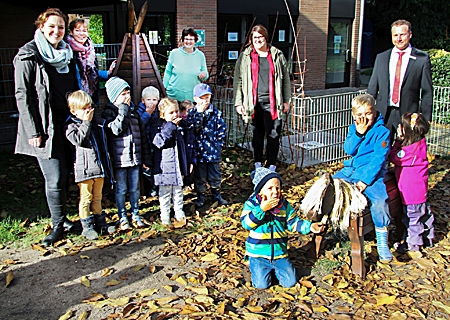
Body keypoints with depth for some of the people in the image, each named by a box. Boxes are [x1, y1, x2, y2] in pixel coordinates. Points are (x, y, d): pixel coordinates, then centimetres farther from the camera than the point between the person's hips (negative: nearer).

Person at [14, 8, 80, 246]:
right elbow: (23, 95, -10)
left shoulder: (67, 55, 13)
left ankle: (61, 217, 26)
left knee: (63, 175, 10)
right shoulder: (28, 56, -6)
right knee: (55, 178, -6)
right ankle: (58, 224, 10)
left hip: (67, 123, 6)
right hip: (45, 127, -6)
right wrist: (34, 131, -14)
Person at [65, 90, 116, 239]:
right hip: (85, 169, -5)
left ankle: (100, 222, 27)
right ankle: (87, 226, 11)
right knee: (86, 198, 2)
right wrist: (86, 122, -18)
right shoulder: (71, 125, -6)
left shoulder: (99, 122, 11)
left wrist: (107, 163, 19)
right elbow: (78, 140, -24)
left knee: (97, 197, 17)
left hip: (99, 167, 6)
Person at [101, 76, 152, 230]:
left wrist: (146, 158, 9)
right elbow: (116, 129, -23)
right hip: (119, 159, -4)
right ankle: (122, 218, 18)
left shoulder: (133, 111, 10)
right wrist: (123, 110, -21)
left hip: (134, 158, 4)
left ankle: (135, 215, 26)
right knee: (121, 189, 6)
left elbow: (142, 136, 11)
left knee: (134, 188, 13)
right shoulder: (109, 112, -5)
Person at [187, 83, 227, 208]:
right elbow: (193, 129, -18)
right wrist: (199, 113, -21)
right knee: (199, 176, 10)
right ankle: (200, 196, 26)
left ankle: (217, 195, 31)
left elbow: (222, 129, 5)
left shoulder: (216, 113, 0)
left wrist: (218, 143, -3)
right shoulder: (192, 113, -3)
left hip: (213, 151, 1)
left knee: (215, 174, 13)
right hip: (198, 151, -1)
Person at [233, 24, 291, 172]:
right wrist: (238, 102, -2)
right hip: (254, 102, 1)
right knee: (257, 134, 11)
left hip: (272, 102, 0)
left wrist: (286, 101, 4)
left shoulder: (277, 55, 8)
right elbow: (238, 81, 5)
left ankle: (272, 166, 8)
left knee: (273, 135, -2)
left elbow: (286, 79, 9)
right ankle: (257, 163, 24)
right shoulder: (245, 57, 7)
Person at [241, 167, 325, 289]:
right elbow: (246, 223, -21)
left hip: (279, 253, 3)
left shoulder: (284, 205, 0)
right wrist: (261, 209, -30)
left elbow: (294, 222, 0)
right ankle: (256, 266, 22)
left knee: (290, 282, 1)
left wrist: (309, 226, -17)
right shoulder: (252, 204, -11)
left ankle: (274, 268, 29)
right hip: (258, 253, -3)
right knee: (262, 284, -9)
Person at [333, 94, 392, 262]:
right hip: (350, 169, 6)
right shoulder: (353, 128, 10)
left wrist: (365, 180, -21)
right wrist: (359, 132, -15)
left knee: (379, 200, -29)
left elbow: (378, 158, -14)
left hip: (371, 172, -6)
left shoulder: (382, 131, -7)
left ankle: (382, 241, -15)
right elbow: (348, 150, -2)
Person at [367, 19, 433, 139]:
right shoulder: (381, 57, 10)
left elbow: (427, 92, 1)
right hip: (383, 113, 2)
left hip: (408, 114, -2)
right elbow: (372, 88, 12)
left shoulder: (422, 58, 1)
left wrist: (426, 119, -2)